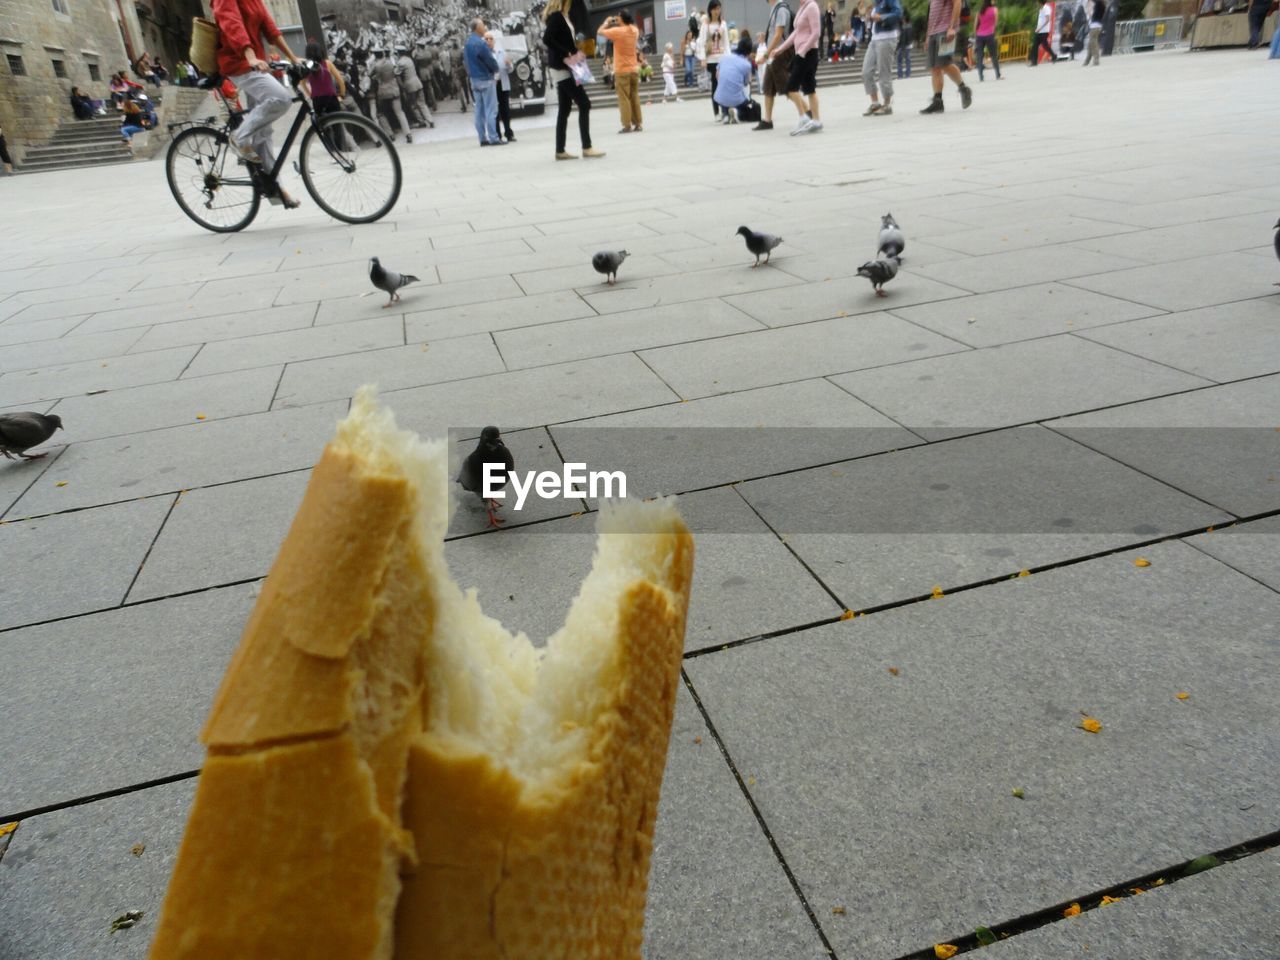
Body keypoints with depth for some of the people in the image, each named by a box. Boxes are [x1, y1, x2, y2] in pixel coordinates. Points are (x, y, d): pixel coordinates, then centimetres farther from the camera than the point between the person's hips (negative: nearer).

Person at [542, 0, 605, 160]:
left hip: (563, 68, 9)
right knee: (584, 104, -8)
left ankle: (560, 151, 9)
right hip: (561, 68, -9)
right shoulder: (556, 16, -12)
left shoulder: (560, 16, 16)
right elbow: (547, 39, -23)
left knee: (564, 109, 8)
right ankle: (587, 148, -7)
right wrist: (565, 56, -23)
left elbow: (565, 41, 14)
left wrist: (574, 54, -3)